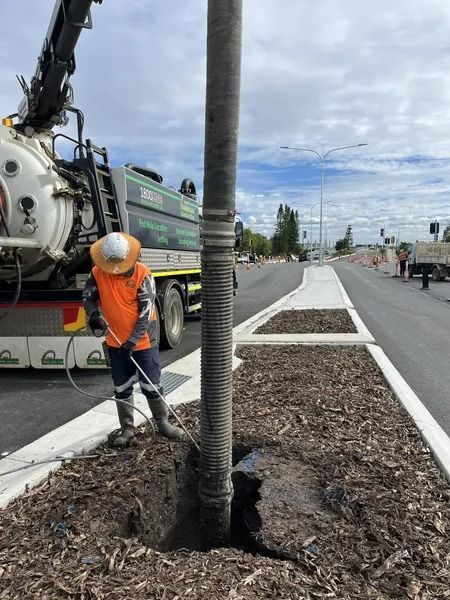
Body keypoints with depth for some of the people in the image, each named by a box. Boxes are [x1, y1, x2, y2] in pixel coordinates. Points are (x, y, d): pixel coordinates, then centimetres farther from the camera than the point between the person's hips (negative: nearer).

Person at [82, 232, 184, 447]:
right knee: (122, 388, 14)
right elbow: (88, 297, 7)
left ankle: (162, 422, 27)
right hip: (116, 342, 3)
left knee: (151, 386, 7)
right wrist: (93, 313, -17)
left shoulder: (142, 274, -16)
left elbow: (146, 312, -17)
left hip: (143, 341, -3)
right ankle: (127, 428, 29)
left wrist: (133, 340, -21)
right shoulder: (98, 273, -7)